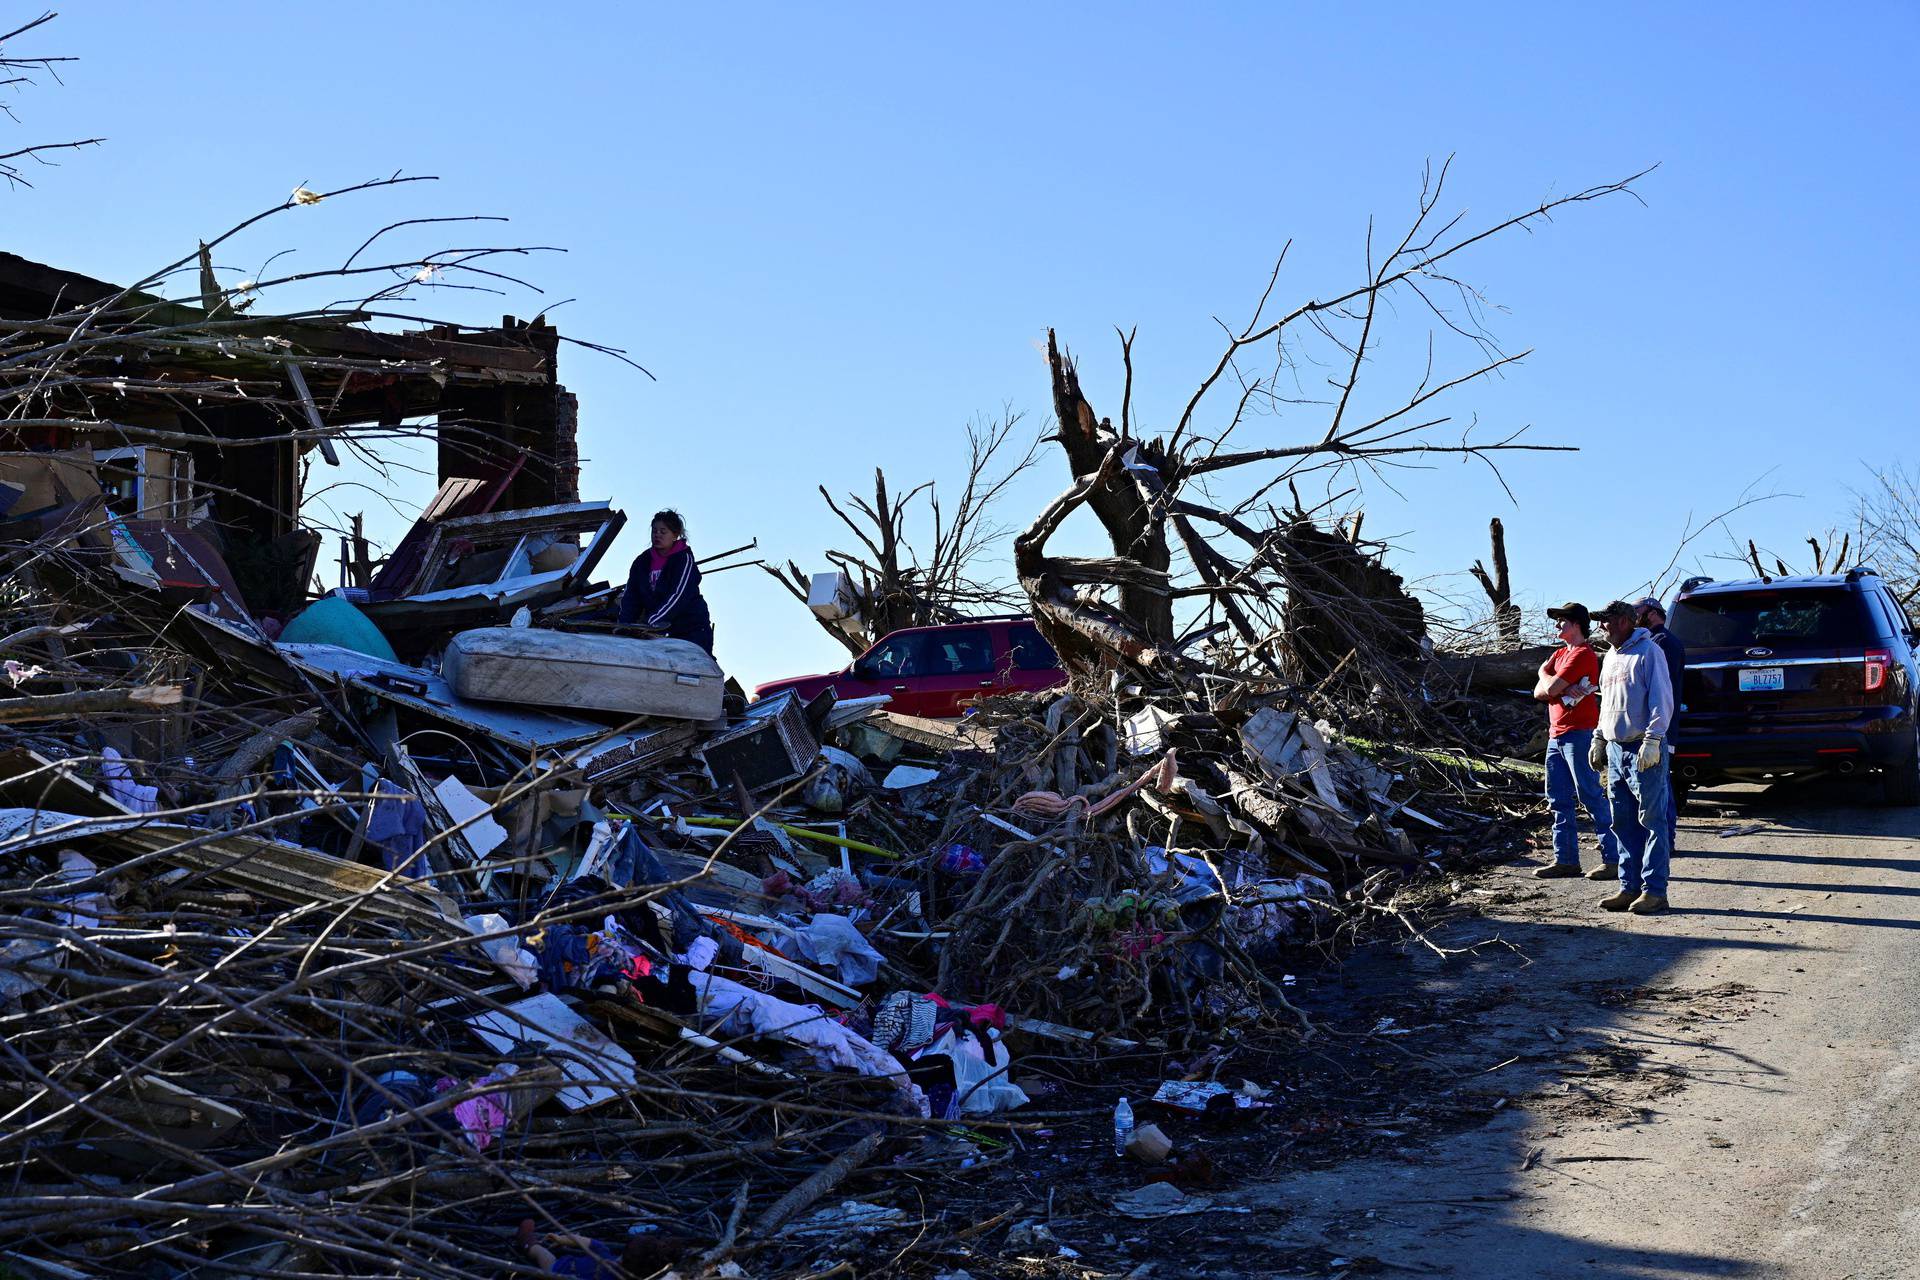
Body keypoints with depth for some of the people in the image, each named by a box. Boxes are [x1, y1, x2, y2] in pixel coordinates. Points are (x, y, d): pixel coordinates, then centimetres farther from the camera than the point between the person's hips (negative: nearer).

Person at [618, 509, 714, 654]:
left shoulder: (684, 559, -9)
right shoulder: (642, 561, 8)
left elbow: (678, 597, -21)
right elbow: (630, 596, 4)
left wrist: (649, 622, -28)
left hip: (693, 631, -5)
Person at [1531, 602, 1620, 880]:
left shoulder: (1583, 654, -10)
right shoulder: (1559, 653, 19)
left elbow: (1549, 688, -15)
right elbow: (1540, 692, 9)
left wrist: (1549, 684, 7)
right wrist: (1562, 689, -9)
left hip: (1579, 733, -9)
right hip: (1556, 734, 9)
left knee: (1591, 797, -10)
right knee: (1559, 799, 9)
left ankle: (1613, 858, -9)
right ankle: (1566, 860, 12)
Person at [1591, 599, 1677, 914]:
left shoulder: (1648, 652, -9)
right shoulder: (1611, 656, 18)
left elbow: (1662, 699, -14)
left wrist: (1652, 740, -21)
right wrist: (1599, 738, 22)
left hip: (1644, 749, -9)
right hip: (1616, 748, 9)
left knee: (1651, 820, -6)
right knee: (1623, 823, 10)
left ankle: (1654, 890, -5)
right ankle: (1630, 887, 15)